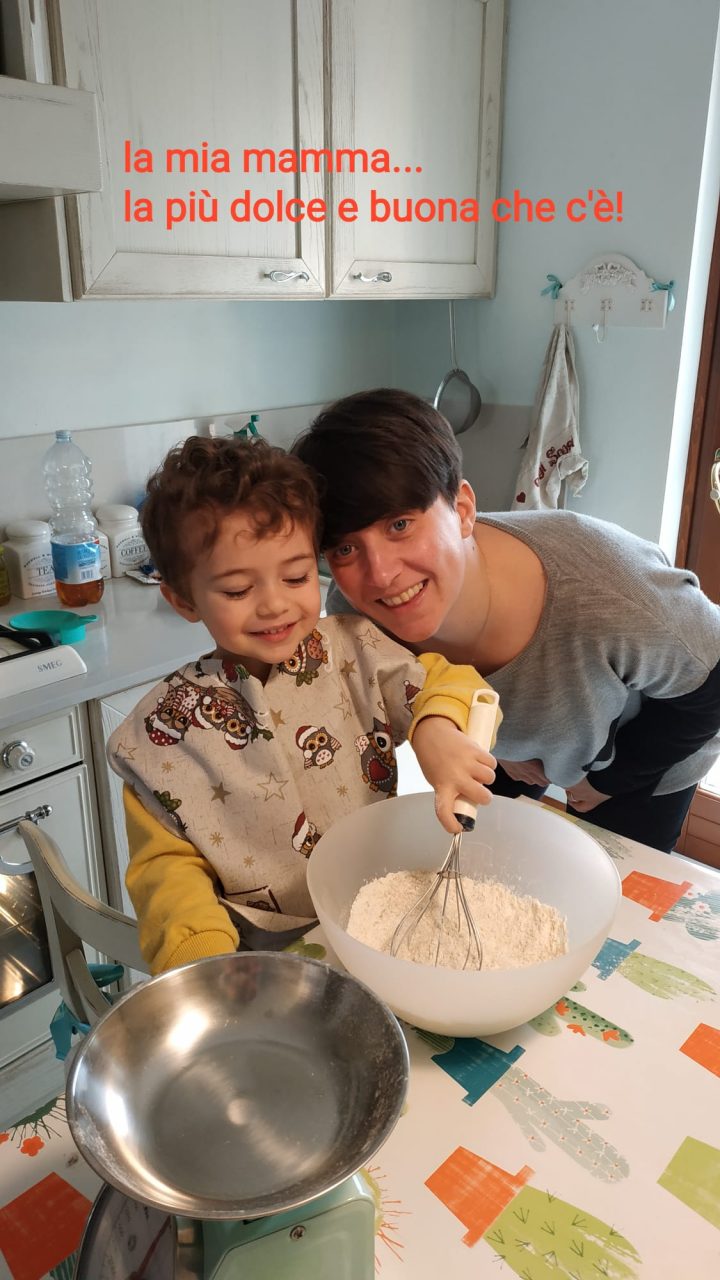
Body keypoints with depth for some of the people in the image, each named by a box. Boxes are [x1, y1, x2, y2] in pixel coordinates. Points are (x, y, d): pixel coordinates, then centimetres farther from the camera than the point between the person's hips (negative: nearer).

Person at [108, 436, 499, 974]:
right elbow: (168, 864, -1)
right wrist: (204, 957, -18)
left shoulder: (354, 649, -4)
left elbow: (450, 682, -4)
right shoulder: (161, 732, -7)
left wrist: (437, 727, -28)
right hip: (263, 957, 0)